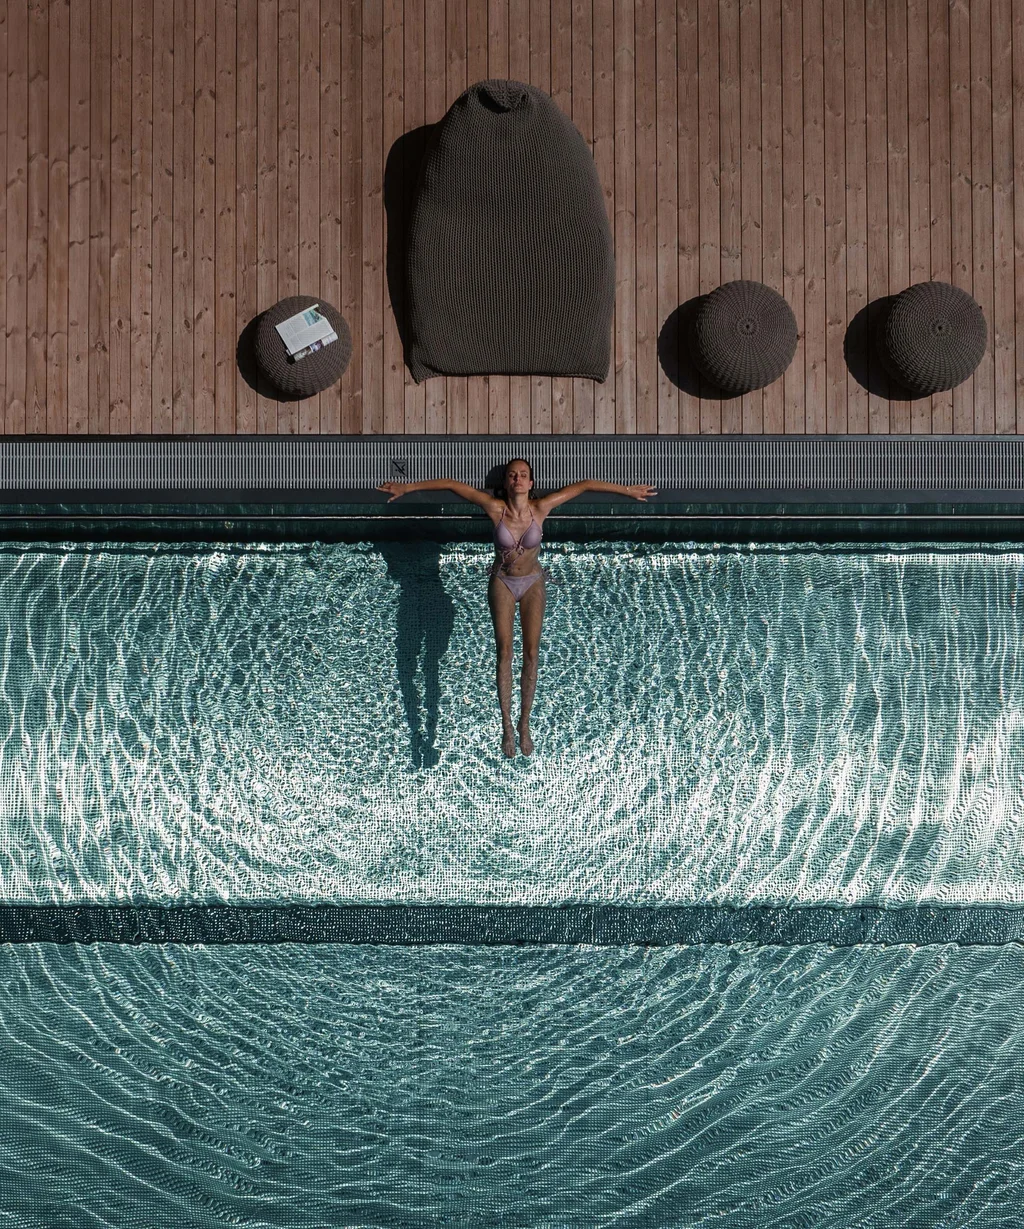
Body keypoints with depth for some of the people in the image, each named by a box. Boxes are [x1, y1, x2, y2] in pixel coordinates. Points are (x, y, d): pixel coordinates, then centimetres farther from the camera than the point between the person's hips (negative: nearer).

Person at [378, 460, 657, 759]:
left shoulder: (541, 508, -19)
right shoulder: (495, 508, -20)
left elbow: (584, 485, -12)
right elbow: (452, 485, -16)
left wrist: (628, 490, -9)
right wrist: (407, 487, -14)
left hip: (532, 583, 1)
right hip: (502, 583, -1)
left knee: (531, 653, -2)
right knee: (504, 652, -4)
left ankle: (524, 724, 7)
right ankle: (506, 726, 0)